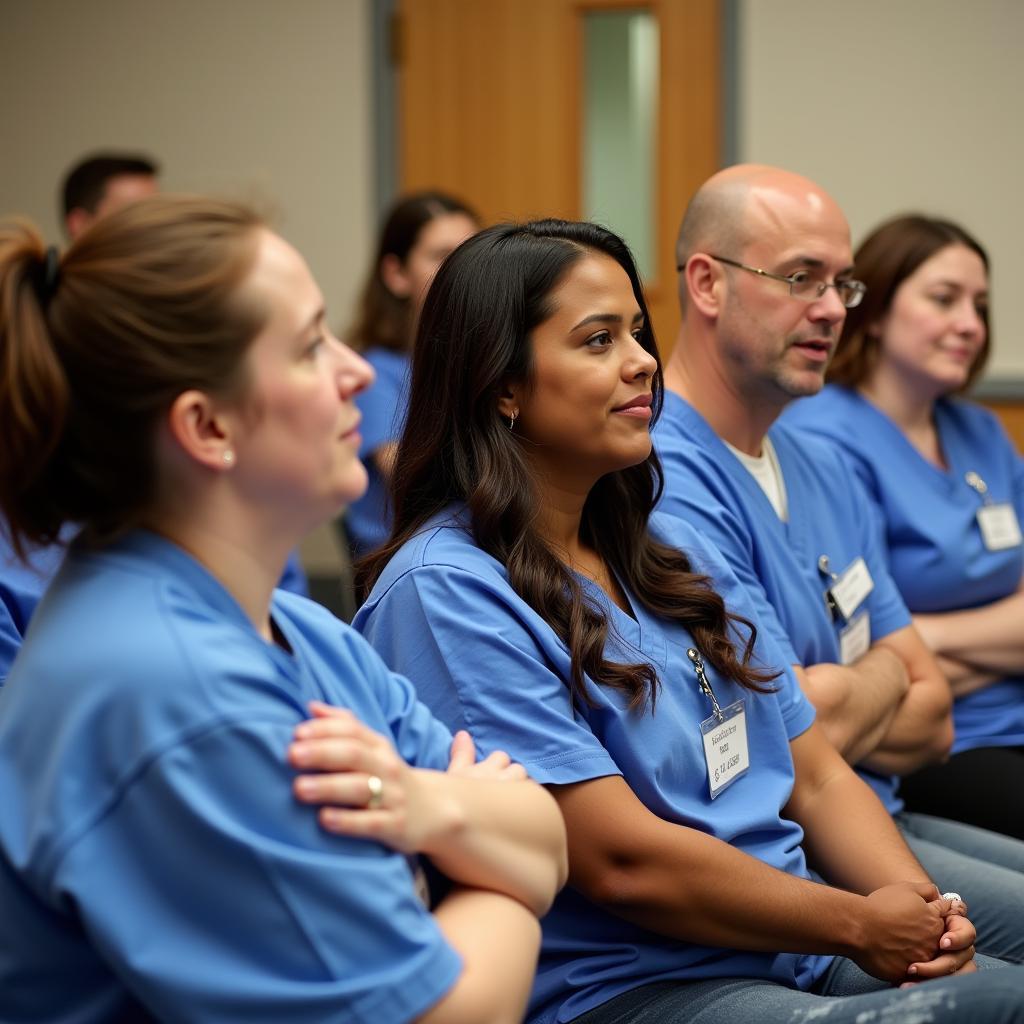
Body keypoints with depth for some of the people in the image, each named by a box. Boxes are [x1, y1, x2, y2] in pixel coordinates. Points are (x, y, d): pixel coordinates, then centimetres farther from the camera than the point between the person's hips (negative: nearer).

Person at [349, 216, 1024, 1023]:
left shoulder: (676, 552, 15)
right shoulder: (443, 592, -11)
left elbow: (817, 779, 16)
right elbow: (624, 861, -15)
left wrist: (920, 905, -4)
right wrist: (862, 926, -7)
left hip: (796, 953, 8)